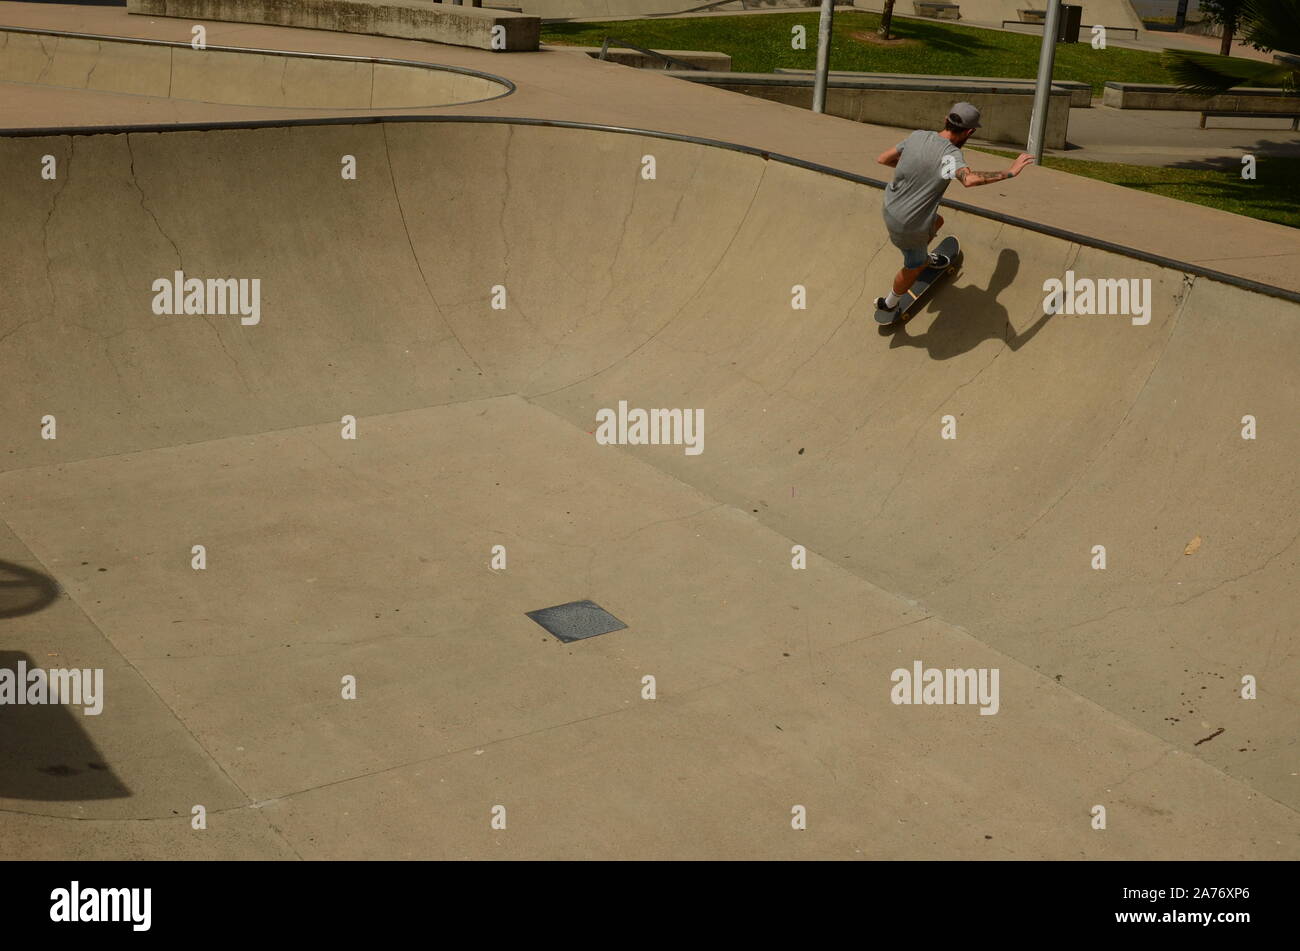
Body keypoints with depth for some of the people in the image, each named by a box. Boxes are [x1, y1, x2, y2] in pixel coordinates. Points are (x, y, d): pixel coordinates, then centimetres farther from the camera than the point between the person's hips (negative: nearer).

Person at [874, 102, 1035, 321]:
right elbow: (970, 179, -46)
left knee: (937, 222, 34)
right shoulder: (949, 154, -27)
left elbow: (883, 159, 2)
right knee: (914, 267, 23)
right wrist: (1010, 172, -36)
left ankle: (924, 258, 62)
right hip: (908, 227, -7)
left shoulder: (918, 136, -7)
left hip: (891, 207, 7)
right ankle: (889, 304, 45)